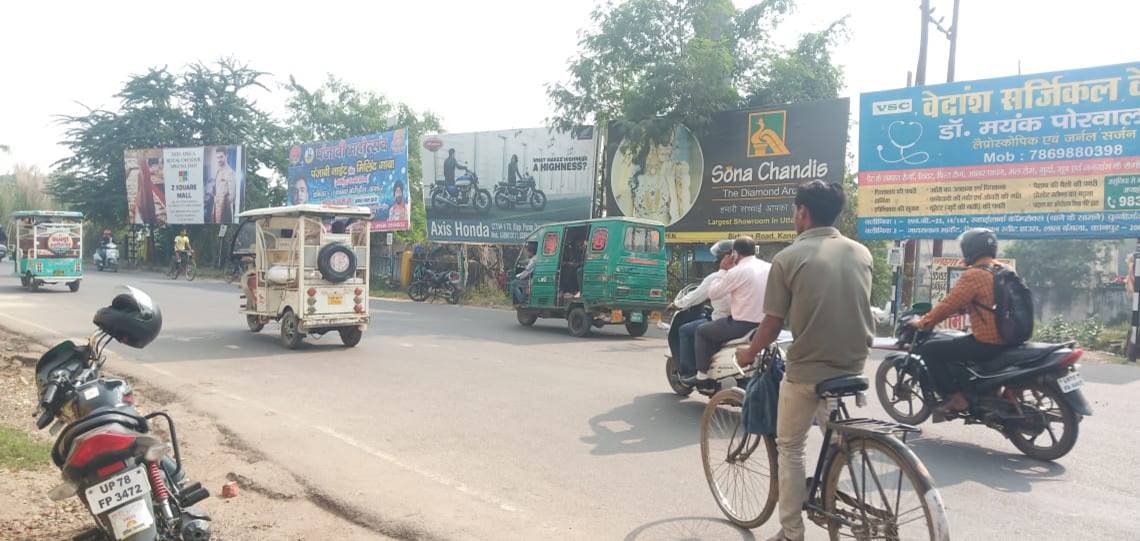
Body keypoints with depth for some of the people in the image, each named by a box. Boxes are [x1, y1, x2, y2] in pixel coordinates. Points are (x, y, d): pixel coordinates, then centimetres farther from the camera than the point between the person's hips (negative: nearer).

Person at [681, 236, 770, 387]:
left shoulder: (737, 271, -15)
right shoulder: (769, 267, 6)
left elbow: (713, 294, -7)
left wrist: (722, 271, 3)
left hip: (743, 325, -8)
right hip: (765, 324, 8)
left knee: (702, 331, 10)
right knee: (720, 326, 32)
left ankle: (703, 375, 7)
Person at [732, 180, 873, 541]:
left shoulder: (789, 258, -11)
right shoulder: (861, 253, 3)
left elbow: (773, 322, -8)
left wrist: (749, 353, 10)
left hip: (805, 370, -4)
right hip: (852, 368, 4)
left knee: (790, 448, 12)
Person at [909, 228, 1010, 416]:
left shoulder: (973, 275, -16)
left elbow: (950, 304, -14)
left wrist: (923, 322, -2)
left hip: (986, 343, -9)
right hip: (1006, 340, 9)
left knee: (929, 349, -3)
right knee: (951, 342, 30)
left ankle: (956, 397, -2)